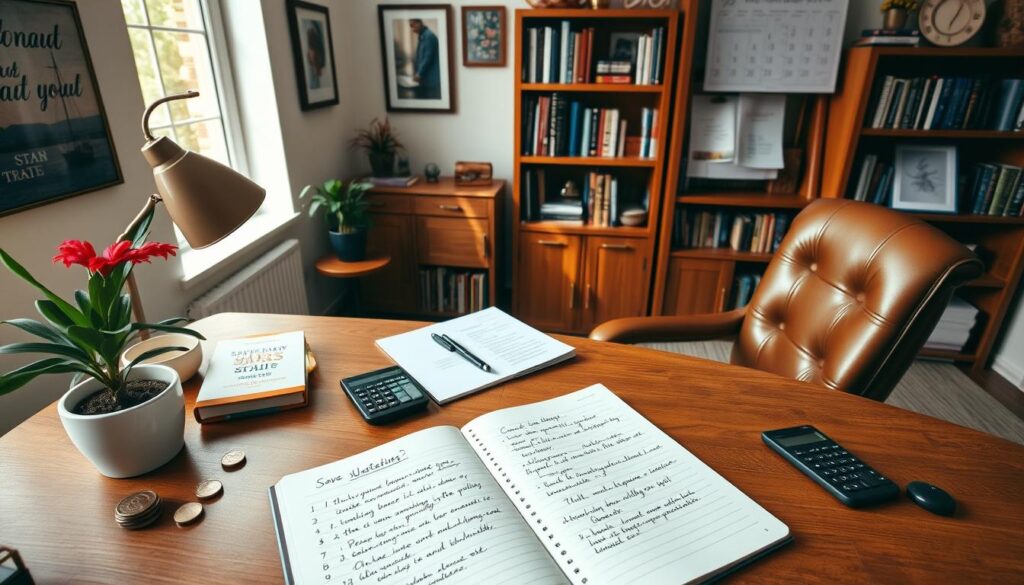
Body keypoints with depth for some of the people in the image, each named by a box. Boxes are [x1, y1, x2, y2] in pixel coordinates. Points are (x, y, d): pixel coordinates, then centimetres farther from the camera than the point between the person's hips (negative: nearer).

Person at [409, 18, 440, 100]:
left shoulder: (429, 36, -13)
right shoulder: (421, 36, 16)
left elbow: (428, 57, -17)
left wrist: (419, 74, -14)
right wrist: (416, 72, 9)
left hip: (431, 78, -9)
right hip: (424, 78, 9)